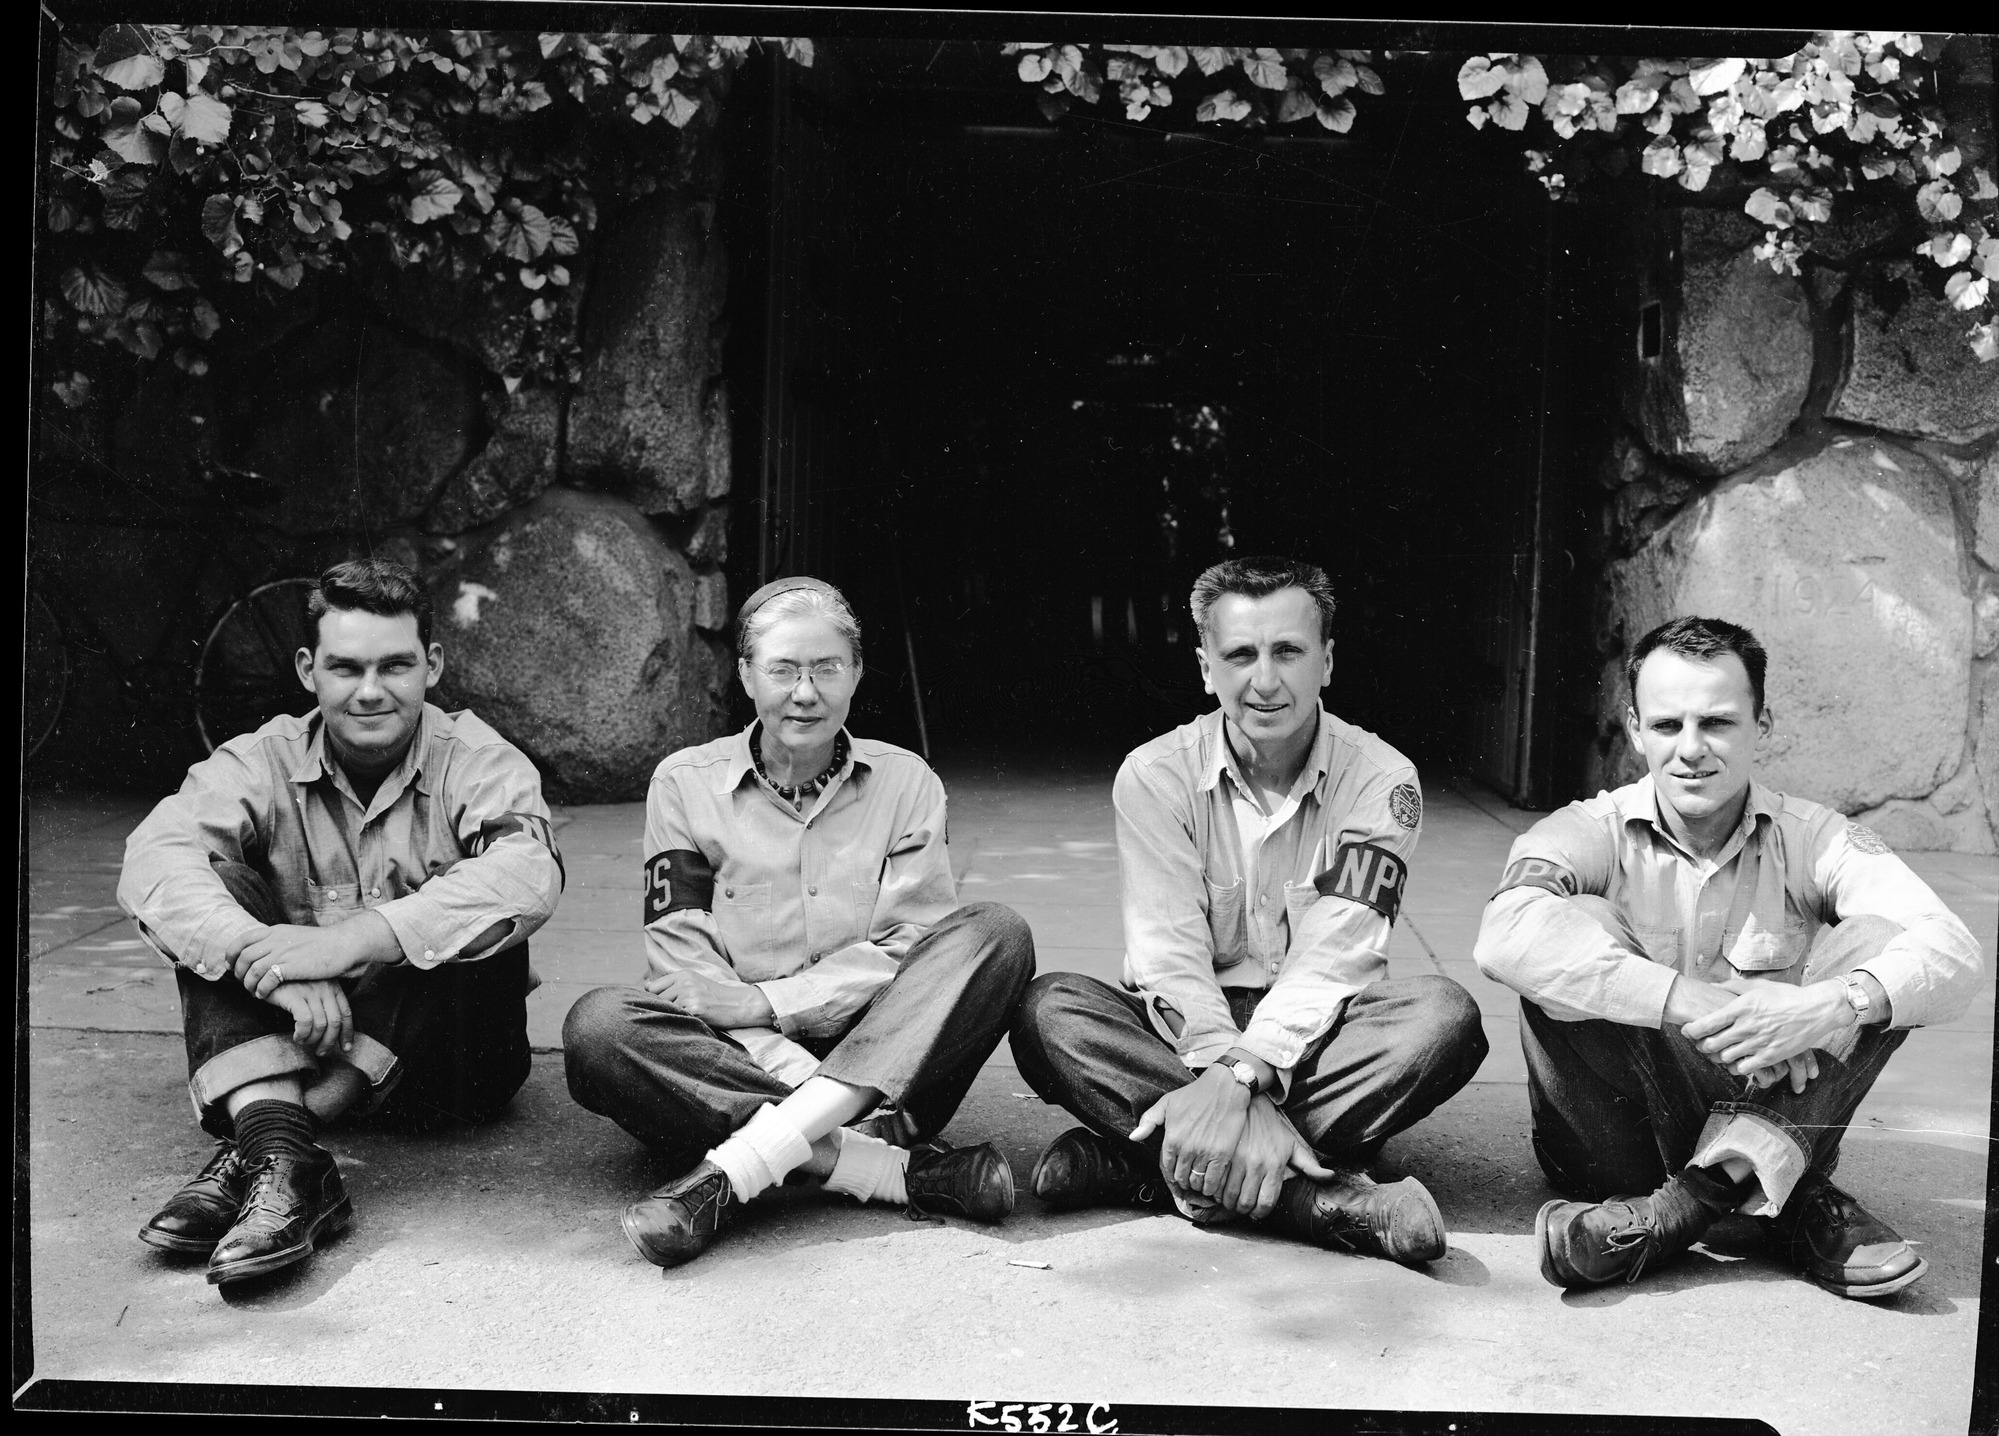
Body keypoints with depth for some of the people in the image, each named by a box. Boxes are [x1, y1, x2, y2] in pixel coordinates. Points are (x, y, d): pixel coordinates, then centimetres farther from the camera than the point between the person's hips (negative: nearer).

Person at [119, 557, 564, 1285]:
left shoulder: (478, 762, -8)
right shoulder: (263, 762, -2)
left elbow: (529, 876, -30)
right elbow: (154, 862, -21)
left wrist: (353, 939, -39)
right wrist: (268, 958, -39)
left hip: (443, 1056, -2)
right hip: (295, 1038, 2)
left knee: (484, 923, -28)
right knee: (219, 901, -17)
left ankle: (258, 1148, -30)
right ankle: (283, 1154, -35)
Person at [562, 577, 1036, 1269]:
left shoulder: (905, 780, 8)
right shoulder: (685, 783, 6)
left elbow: (909, 952, -3)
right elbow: (683, 970, -4)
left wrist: (764, 1003, -12)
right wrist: (791, 1065, -18)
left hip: (882, 1059, 1)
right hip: (735, 1067, -1)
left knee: (996, 935, -23)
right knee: (599, 1026, -28)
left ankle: (730, 1172, -33)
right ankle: (900, 1168, -35)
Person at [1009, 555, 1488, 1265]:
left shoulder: (1380, 779, -6)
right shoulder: (1155, 775, -4)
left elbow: (1332, 955, -15)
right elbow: (1170, 953, -13)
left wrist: (1243, 1076, -32)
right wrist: (1227, 1074, -31)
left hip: (1315, 1035, 0)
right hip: (1187, 1026, 0)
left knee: (1443, 1015, -30)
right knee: (1048, 1011, -28)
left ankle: (1135, 1160, -32)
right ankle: (1326, 1200, -38)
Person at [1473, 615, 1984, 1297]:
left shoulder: (1811, 840, 1)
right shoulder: (1592, 833, -5)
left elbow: (1951, 953, -14)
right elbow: (1508, 936, -28)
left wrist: (1834, 1004, -35)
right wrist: (1700, 1004, -34)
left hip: (1773, 1106, 2)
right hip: (1618, 1133, -1)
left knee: (1879, 940, -17)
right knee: (1582, 925, -24)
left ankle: (1693, 1200, -28)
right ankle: (1786, 1197, -22)